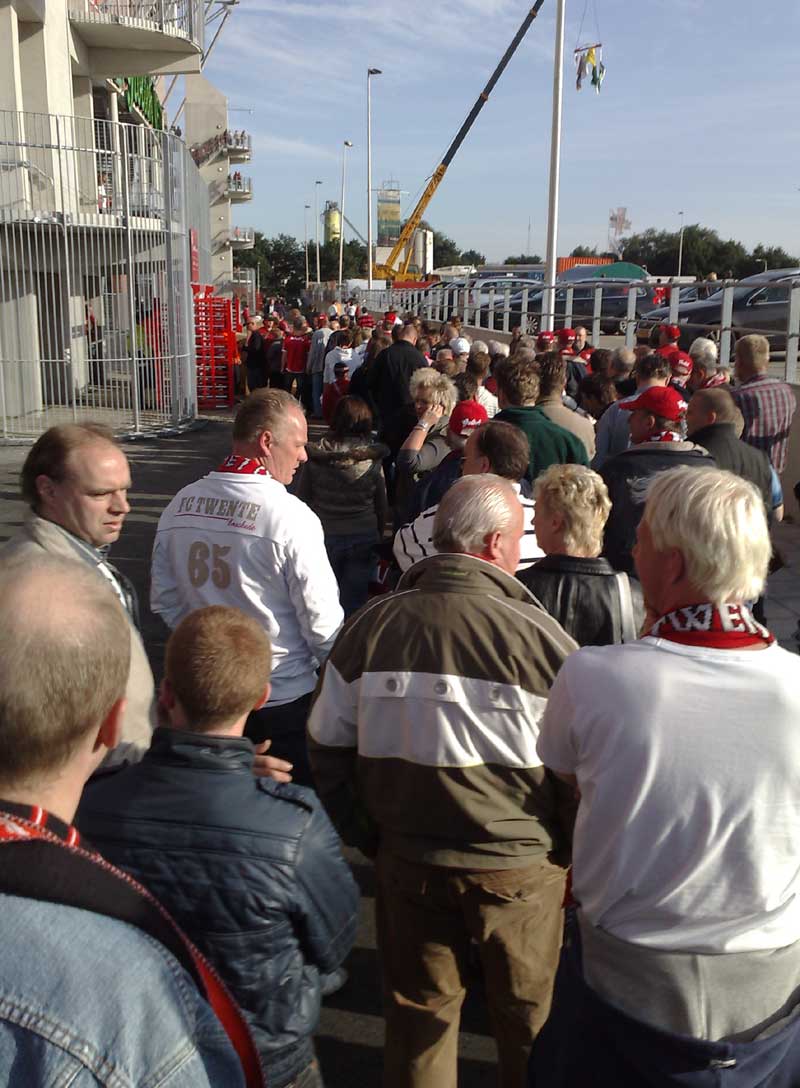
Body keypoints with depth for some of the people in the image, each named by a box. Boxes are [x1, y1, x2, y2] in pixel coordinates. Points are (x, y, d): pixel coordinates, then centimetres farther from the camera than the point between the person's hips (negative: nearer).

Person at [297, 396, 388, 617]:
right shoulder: (373, 460, -8)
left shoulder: (315, 457, -9)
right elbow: (382, 507, 1)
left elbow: (301, 498, 1)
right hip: (363, 538, 0)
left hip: (324, 535, 0)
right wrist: (378, 537, 17)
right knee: (354, 602, 9)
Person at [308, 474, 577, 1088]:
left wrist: (366, 836, 11)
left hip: (405, 859, 3)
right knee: (530, 1018, 21)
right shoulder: (540, 637, -18)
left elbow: (328, 747, 1)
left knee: (418, 1012, 23)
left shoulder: (370, 626, -7)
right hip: (520, 865, -2)